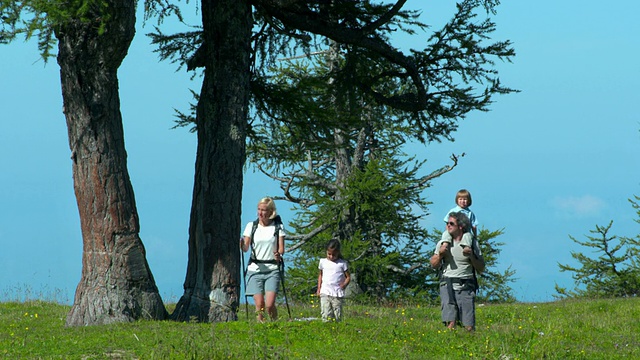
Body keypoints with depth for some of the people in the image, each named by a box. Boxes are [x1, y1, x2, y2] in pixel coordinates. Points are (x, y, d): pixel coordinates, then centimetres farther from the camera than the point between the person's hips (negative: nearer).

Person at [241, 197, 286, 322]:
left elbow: (281, 248, 1)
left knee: (270, 304, -13)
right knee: (259, 304, -6)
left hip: (272, 270, -1)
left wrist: (278, 254, -22)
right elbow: (245, 248, 1)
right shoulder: (251, 226, 6)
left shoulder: (278, 227, 4)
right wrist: (241, 243, -22)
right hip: (255, 269, 1)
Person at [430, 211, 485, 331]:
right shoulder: (443, 243, 11)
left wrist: (471, 256, -9)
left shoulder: (472, 243, 6)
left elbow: (481, 269, 7)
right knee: (450, 323, -15)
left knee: (469, 326, -6)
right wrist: (440, 254, -4)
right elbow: (433, 265, 15)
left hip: (466, 287, -1)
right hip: (448, 285, 1)